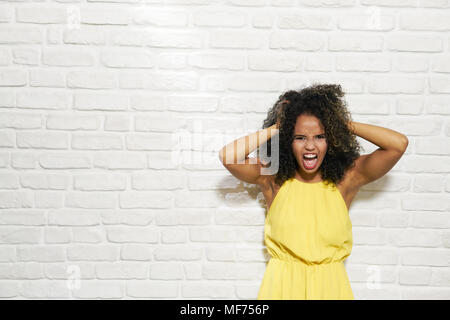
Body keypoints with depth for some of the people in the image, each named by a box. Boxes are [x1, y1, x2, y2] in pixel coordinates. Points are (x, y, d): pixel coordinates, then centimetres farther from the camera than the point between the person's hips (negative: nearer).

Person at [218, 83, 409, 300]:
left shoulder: (346, 178, -5)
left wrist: (345, 124, -9)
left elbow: (399, 144, -11)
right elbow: (227, 155, -19)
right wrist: (275, 128, -12)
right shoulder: (273, 179, -6)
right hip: (283, 284, 0)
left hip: (330, 285, 1)